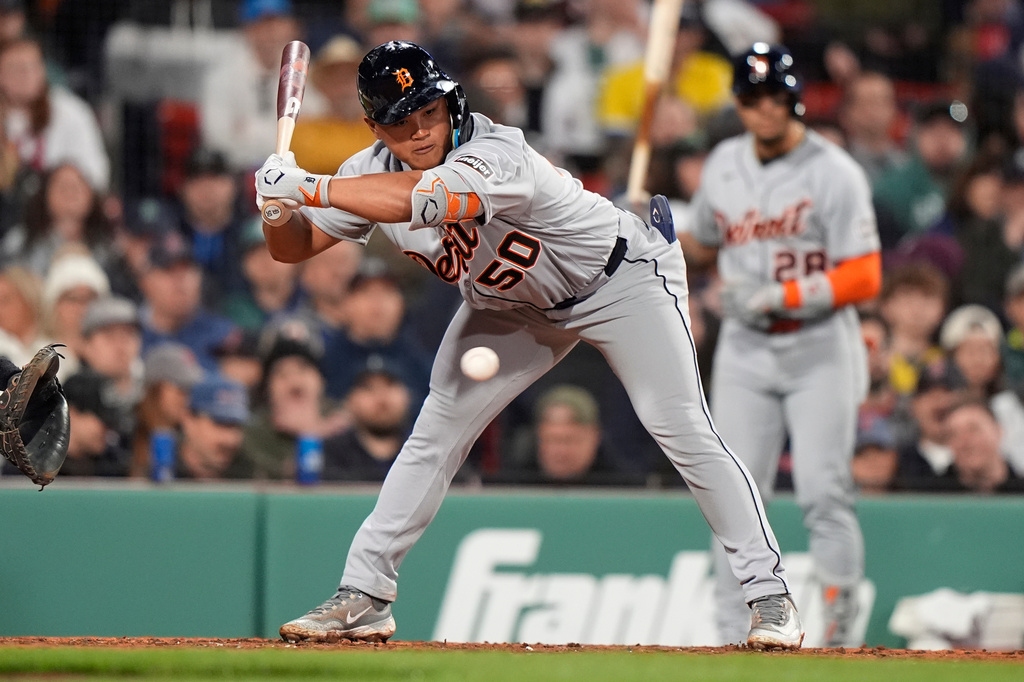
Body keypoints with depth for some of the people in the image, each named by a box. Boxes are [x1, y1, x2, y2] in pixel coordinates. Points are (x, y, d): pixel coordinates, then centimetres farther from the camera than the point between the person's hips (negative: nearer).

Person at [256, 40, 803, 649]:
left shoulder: (493, 155, -38)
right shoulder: (374, 171, -15)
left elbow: (415, 200, -56)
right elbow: (294, 246, -10)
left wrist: (308, 187, -50)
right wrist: (279, 205, -32)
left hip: (621, 278, -6)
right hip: (512, 303, 6)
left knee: (684, 432, -14)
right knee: (437, 433, -3)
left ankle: (770, 593, -6)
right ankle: (365, 597, 2)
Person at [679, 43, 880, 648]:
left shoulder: (834, 173, -8)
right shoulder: (724, 166, 9)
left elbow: (864, 279, -13)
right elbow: (706, 248, 23)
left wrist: (779, 297, -20)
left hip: (820, 352, -5)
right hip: (744, 351, 5)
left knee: (824, 494, -11)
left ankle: (838, 636, -5)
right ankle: (735, 639, 3)